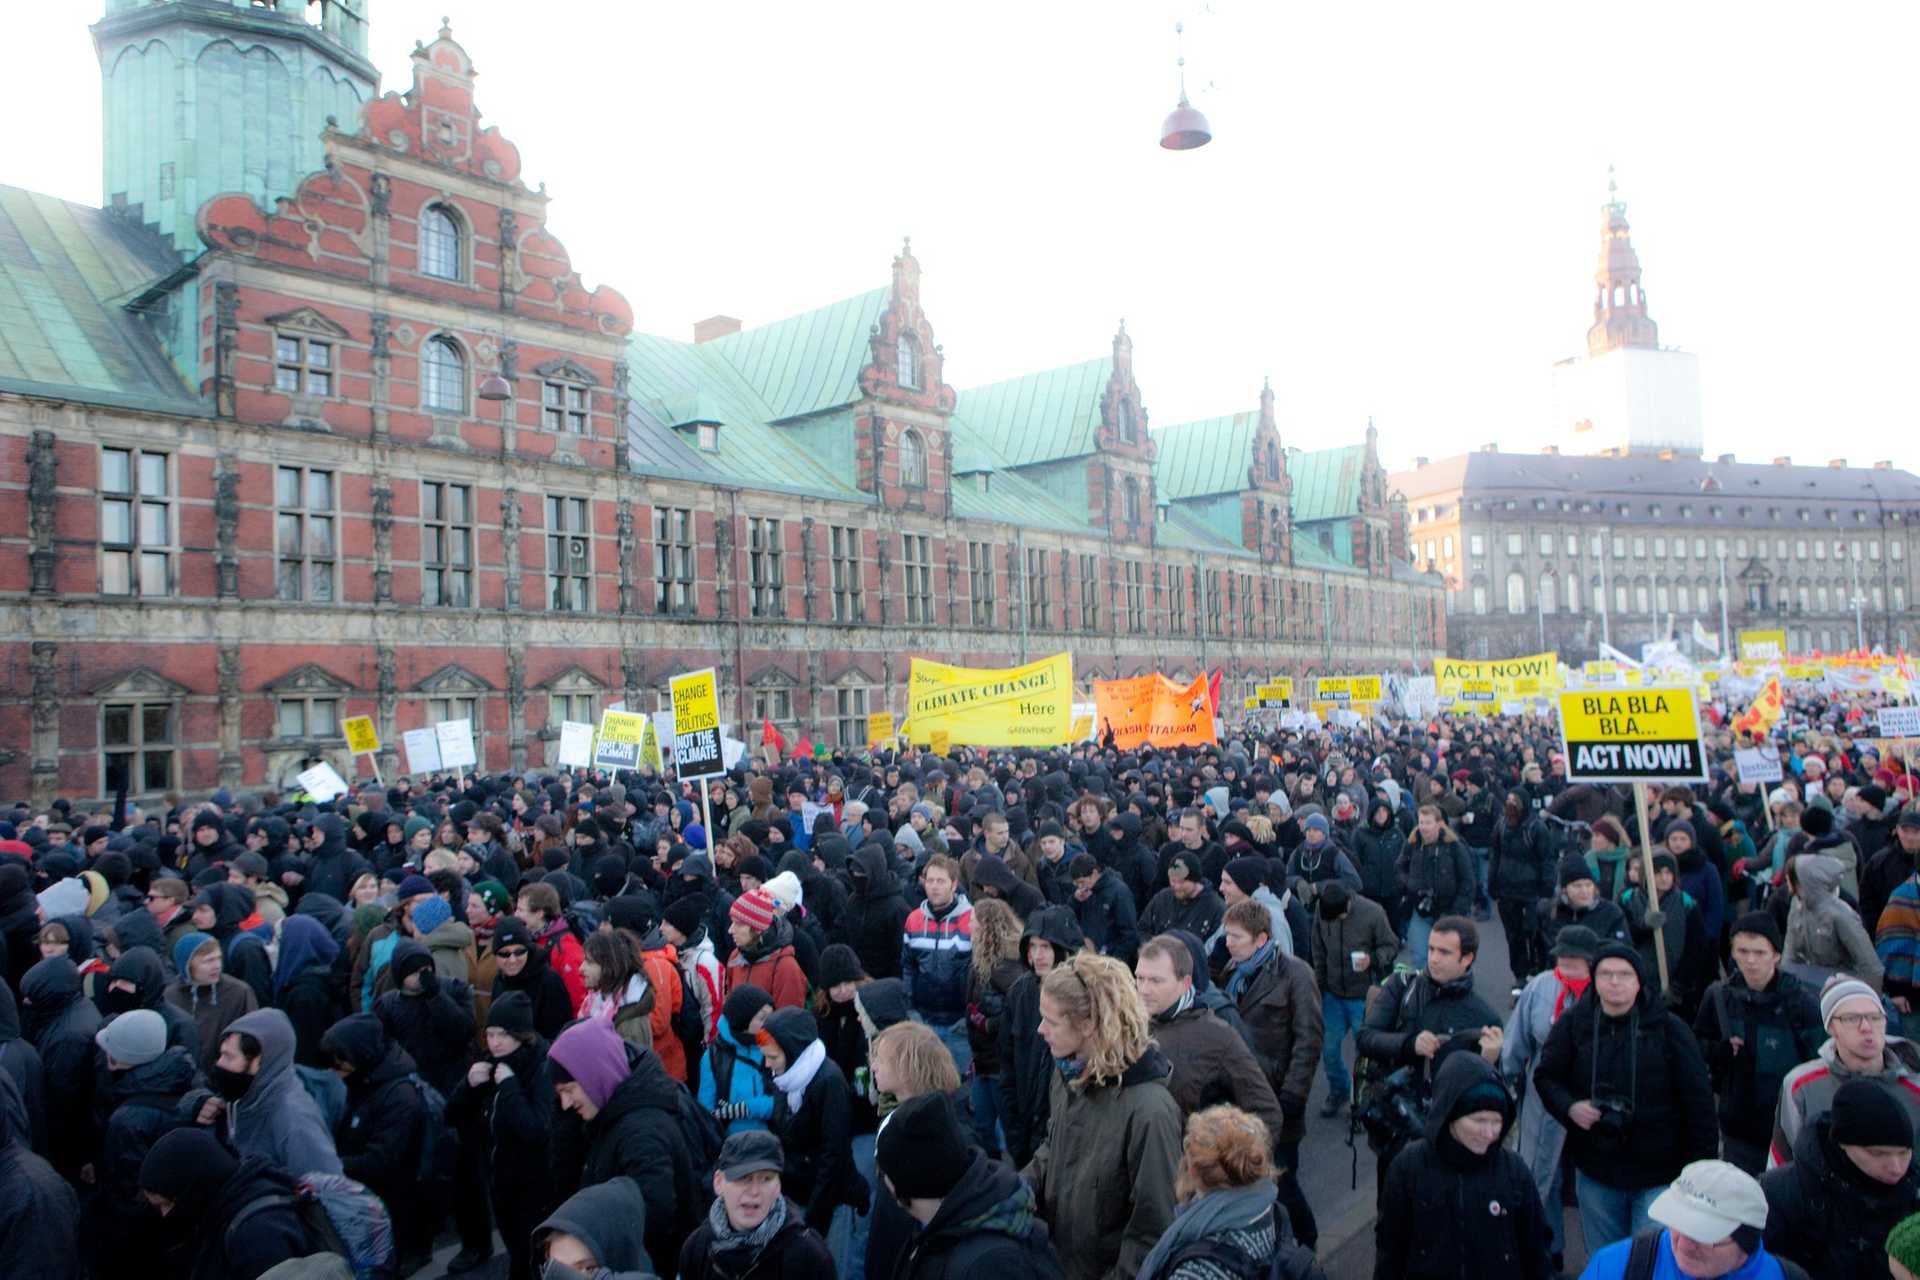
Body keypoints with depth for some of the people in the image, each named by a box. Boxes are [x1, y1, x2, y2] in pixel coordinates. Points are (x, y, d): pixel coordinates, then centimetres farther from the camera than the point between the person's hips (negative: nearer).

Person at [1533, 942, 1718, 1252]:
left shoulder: (1668, 1029, -9)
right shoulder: (1574, 1024, -5)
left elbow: (1698, 1099, -4)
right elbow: (1546, 1076, 4)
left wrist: (1703, 1166, -4)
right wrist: (1570, 1107, -15)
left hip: (1659, 1171, -2)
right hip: (1595, 1170, 2)